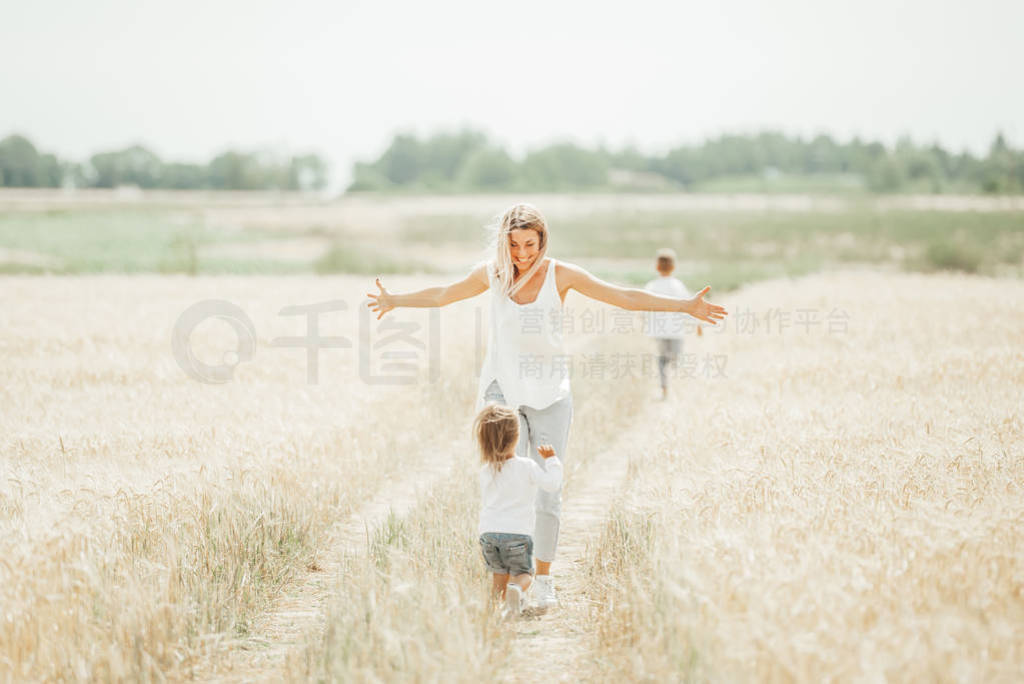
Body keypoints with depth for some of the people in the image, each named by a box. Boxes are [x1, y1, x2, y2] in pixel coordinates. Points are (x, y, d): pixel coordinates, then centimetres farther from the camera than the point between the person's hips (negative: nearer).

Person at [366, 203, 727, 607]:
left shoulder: (560, 275, -5)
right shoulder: (492, 274, 0)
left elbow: (625, 298, -1)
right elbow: (443, 295, 19)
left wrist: (684, 307, -5)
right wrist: (395, 300, 30)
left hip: (550, 393, 0)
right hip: (502, 389, 0)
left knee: (548, 493, -1)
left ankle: (543, 578, 13)